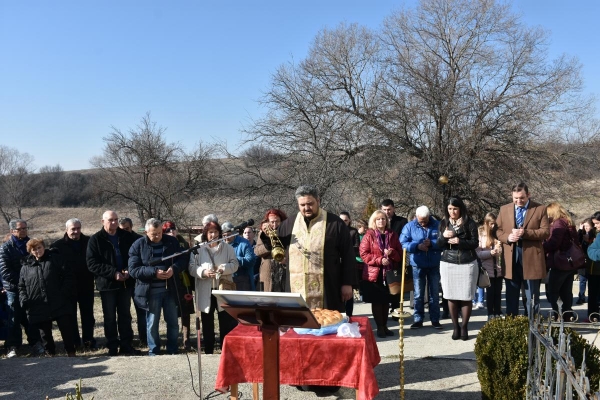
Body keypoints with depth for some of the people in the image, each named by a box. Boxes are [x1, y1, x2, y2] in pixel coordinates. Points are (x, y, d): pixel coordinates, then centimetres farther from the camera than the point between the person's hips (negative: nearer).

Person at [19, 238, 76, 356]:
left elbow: (68, 276, 0)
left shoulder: (55, 259, 4)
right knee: (45, 332, 12)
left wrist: (65, 292, -11)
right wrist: (24, 299, -4)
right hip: (38, 307, 2)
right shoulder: (26, 266, 11)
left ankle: (71, 353, 13)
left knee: (66, 329, 1)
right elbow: (21, 286, 14)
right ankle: (51, 353, 27)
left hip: (60, 304, -2)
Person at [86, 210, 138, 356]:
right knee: (110, 317, 7)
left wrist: (129, 271, -11)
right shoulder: (95, 239, -5)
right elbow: (92, 263, -13)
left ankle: (126, 345, 19)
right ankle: (112, 347, 16)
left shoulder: (127, 237, 4)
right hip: (107, 284, -2)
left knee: (125, 315, 10)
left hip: (125, 282, 3)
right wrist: (113, 273, -21)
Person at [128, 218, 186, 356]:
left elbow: (182, 260, 4)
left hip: (171, 289, 2)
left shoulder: (172, 242, 2)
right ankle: (153, 352, 23)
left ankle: (173, 351, 25)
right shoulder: (138, 246, -4)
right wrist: (154, 272, -22)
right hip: (150, 291, -2)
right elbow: (133, 270, -10)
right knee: (152, 323, 8)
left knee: (173, 322, 11)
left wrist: (174, 268, -19)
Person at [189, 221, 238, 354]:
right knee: (207, 323, 10)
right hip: (205, 292, 0)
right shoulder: (198, 249, 4)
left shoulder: (228, 248, 6)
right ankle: (208, 351, 21)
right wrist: (203, 272, -19)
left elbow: (234, 264, 1)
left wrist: (224, 268, -17)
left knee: (227, 321, 2)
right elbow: (192, 268, -1)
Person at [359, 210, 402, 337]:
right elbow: (364, 254, -8)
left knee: (386, 301, 11)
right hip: (374, 274, -3)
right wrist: (379, 260, -17)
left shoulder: (392, 235, 7)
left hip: (389, 273, 3)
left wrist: (392, 253, -11)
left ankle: (385, 326, 22)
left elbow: (399, 253, 11)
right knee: (376, 301, 3)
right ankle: (379, 327, 13)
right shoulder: (369, 235, -4)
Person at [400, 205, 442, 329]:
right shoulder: (409, 226, -2)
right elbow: (403, 243, -9)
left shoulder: (438, 225, -2)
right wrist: (417, 246, -21)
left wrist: (432, 244, -21)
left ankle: (435, 319, 19)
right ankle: (417, 319, 15)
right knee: (418, 294, 7)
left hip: (435, 265, 0)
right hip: (417, 265, 0)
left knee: (435, 294, 9)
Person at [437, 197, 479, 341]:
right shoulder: (443, 223, 7)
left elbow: (475, 243, -5)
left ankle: (464, 327, 11)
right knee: (451, 296, 2)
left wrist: (459, 241, -19)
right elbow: (438, 245, 6)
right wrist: (443, 236, -14)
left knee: (466, 297, 0)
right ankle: (456, 327, 12)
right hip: (448, 264, 2)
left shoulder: (469, 223, -1)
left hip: (467, 264, -2)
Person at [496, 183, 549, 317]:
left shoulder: (540, 209, 0)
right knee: (511, 296, 12)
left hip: (531, 258, -2)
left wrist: (525, 233, -19)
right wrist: (507, 237, -12)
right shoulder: (504, 209, 8)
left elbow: (546, 232, -6)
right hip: (511, 258, 3)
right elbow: (497, 230, 9)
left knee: (532, 297, 6)